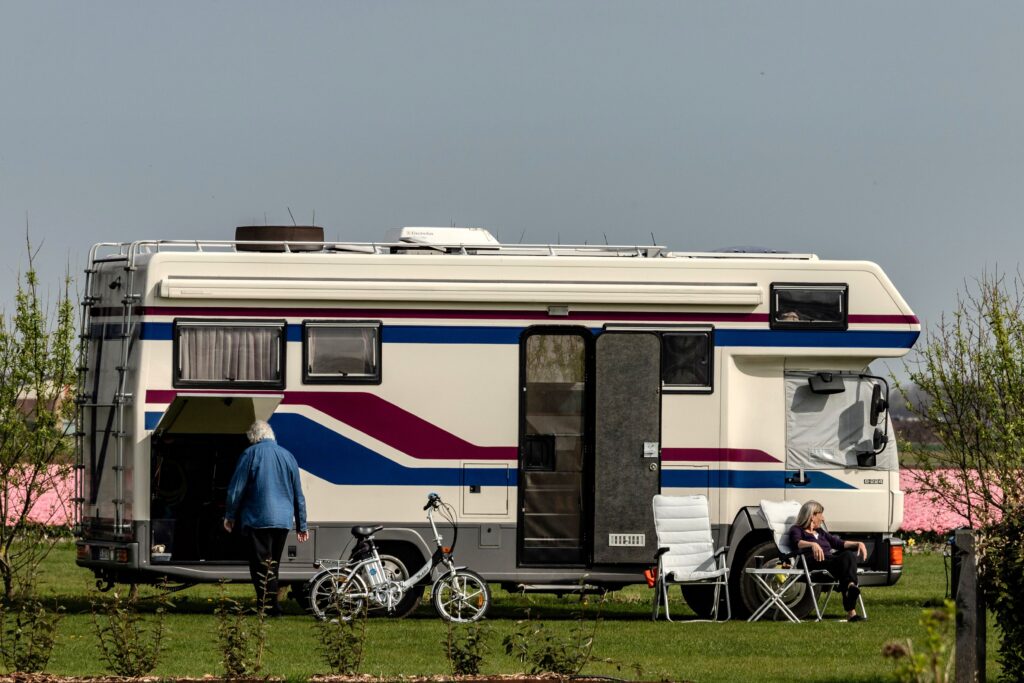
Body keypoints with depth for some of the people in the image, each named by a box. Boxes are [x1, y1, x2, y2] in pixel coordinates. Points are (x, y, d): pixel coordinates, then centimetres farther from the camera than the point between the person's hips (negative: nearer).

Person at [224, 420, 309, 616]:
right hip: (283, 521, 5)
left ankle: (270, 607, -12)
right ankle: (271, 605, 20)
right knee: (272, 565, 16)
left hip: (258, 519, -5)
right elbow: (298, 495, 16)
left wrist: (230, 516, 8)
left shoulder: (250, 454, -4)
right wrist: (302, 525, 22)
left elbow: (236, 488, -5)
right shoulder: (288, 456, 12)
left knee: (261, 566, -5)